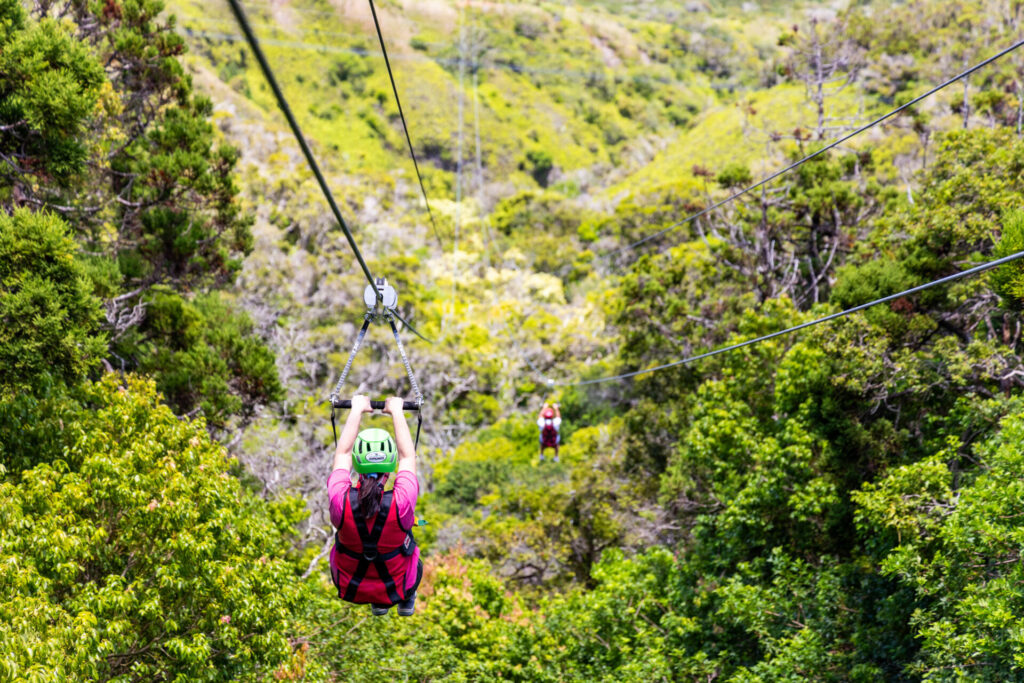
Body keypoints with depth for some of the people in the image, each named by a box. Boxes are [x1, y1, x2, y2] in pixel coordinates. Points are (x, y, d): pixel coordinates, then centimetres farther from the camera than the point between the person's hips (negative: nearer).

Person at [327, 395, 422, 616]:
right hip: (396, 588, -1)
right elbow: (408, 456, -13)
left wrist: (357, 410, 0)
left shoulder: (340, 501, -30)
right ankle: (406, 601, 45)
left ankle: (377, 604, 43)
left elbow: (343, 453, -11)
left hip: (349, 589, 1)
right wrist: (396, 411, -2)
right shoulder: (402, 503, -32)